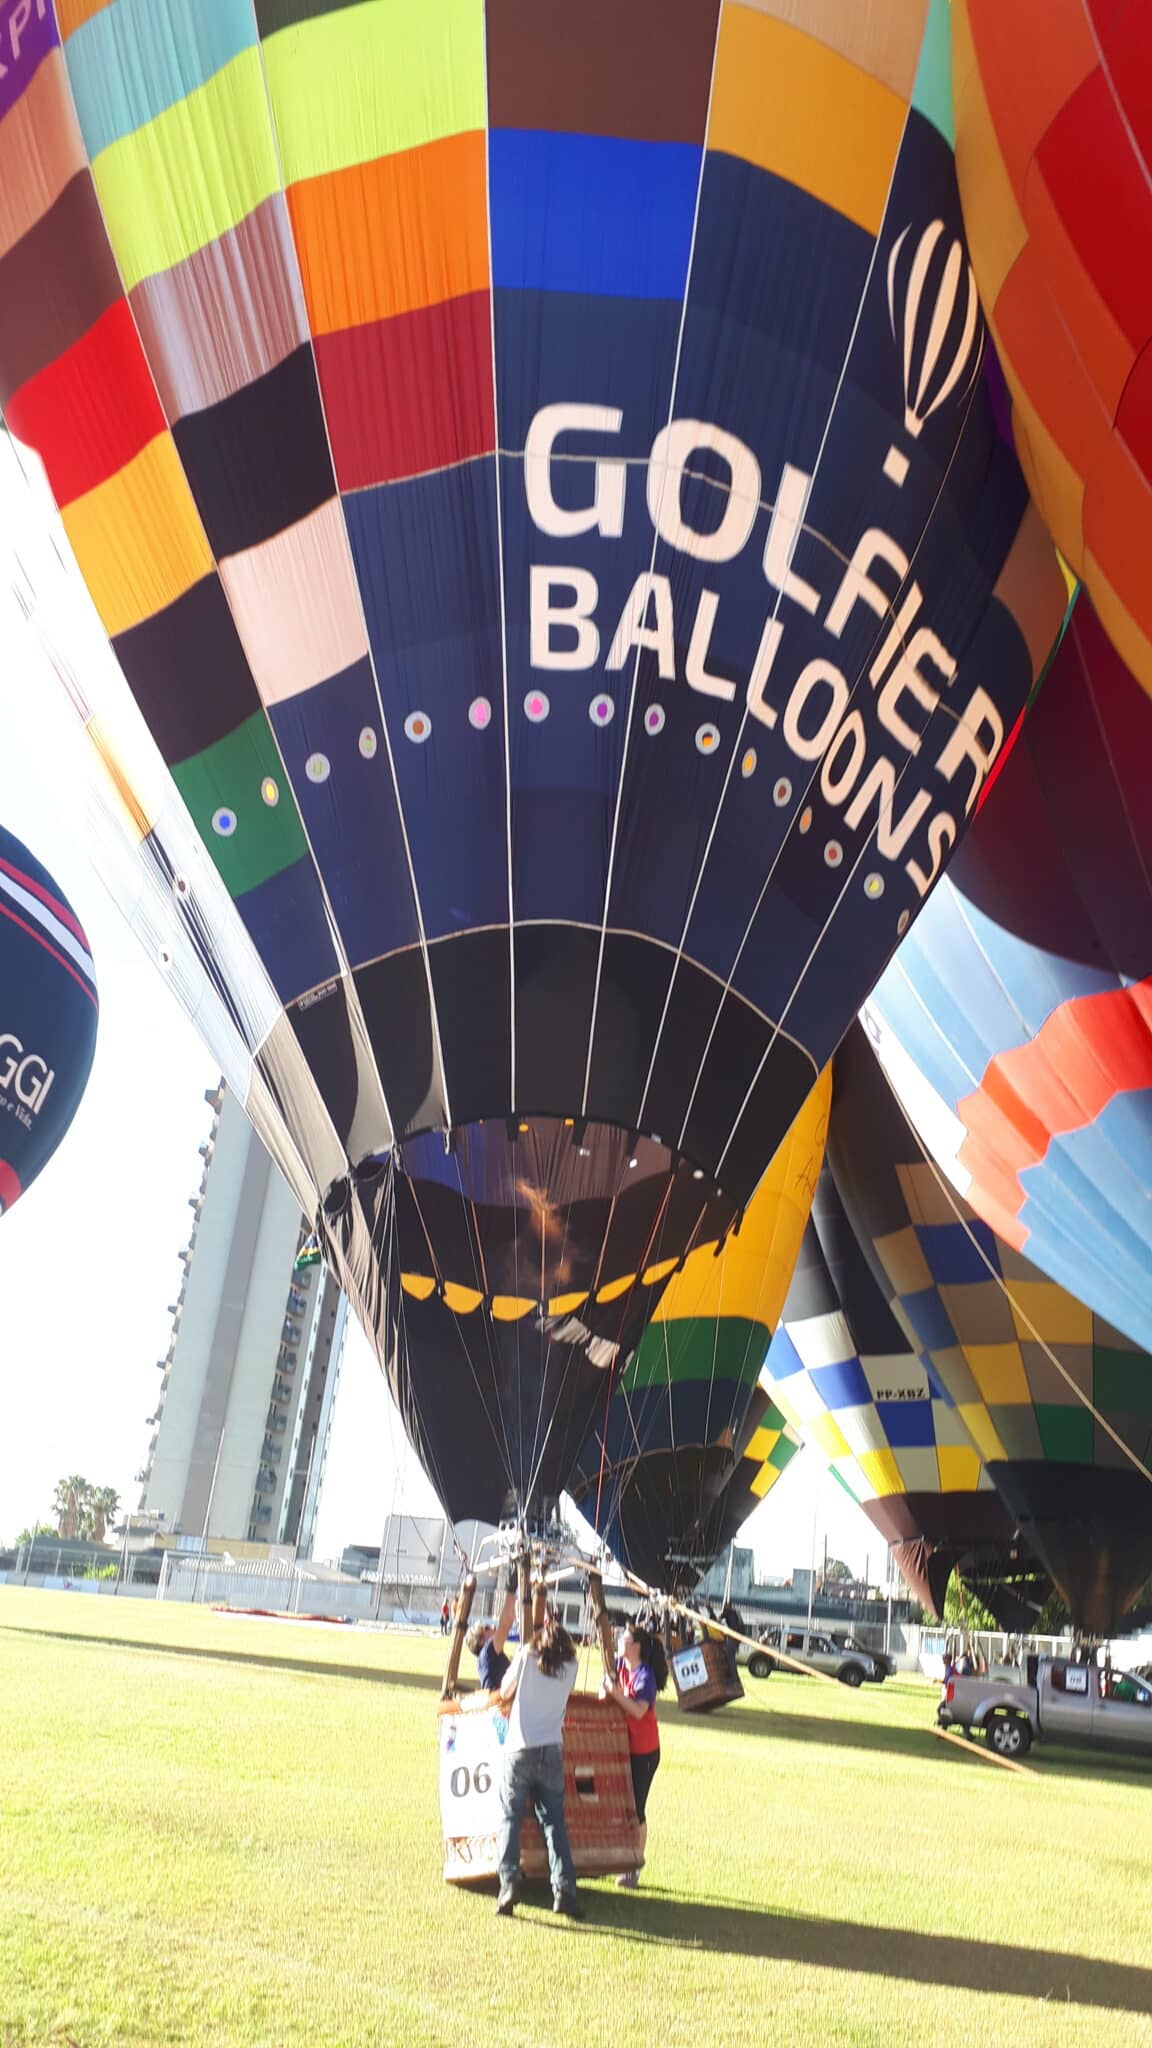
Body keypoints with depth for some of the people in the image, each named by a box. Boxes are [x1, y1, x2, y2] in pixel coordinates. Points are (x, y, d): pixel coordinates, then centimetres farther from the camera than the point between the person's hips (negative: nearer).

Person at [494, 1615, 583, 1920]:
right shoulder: (570, 1666, 6)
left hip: (519, 1748, -2)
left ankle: (509, 1884, -6)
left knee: (510, 1818, 5)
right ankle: (564, 1889, -1)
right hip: (552, 1749, 2)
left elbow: (505, 1694, 9)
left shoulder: (526, 1655, 0)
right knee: (554, 1821, 8)